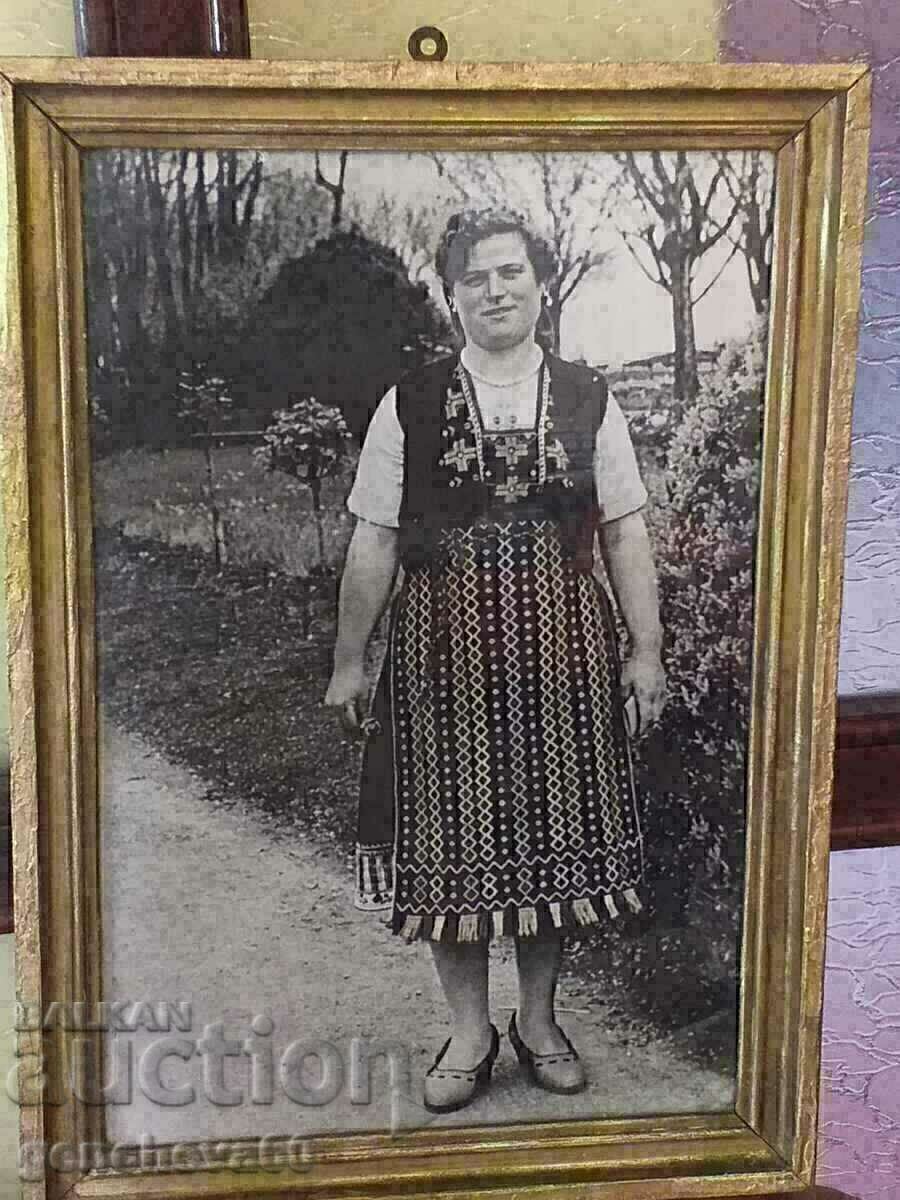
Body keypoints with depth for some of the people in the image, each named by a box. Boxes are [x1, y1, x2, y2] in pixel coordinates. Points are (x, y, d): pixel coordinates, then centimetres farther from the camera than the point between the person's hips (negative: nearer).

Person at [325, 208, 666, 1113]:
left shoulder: (587, 401, 3)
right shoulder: (408, 406, 0)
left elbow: (625, 534, 3)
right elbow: (373, 543, 0)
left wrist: (646, 651, 0)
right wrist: (349, 661, 2)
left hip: (562, 654, 1)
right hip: (446, 655, -1)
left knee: (555, 832, 11)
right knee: (452, 836, 7)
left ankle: (538, 1019, 31)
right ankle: (469, 1030, 27)